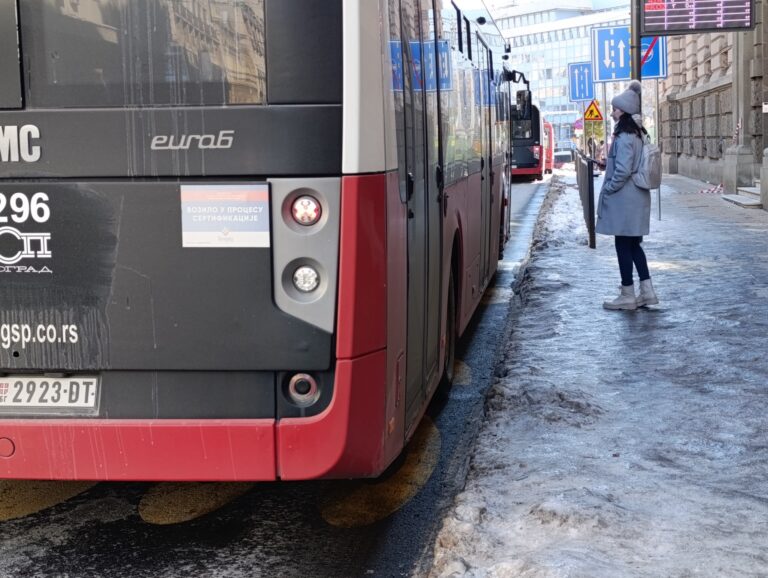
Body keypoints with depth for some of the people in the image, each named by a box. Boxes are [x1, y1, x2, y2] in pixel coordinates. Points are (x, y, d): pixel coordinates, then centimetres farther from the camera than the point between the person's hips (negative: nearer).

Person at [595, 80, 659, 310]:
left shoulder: (624, 137, -18)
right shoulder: (638, 134, 11)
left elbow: (622, 171, -24)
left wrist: (608, 189, -10)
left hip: (623, 199, -9)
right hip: (638, 197, 9)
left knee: (623, 246, -1)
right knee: (634, 244, 15)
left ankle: (628, 296, 6)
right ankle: (647, 291, 16)